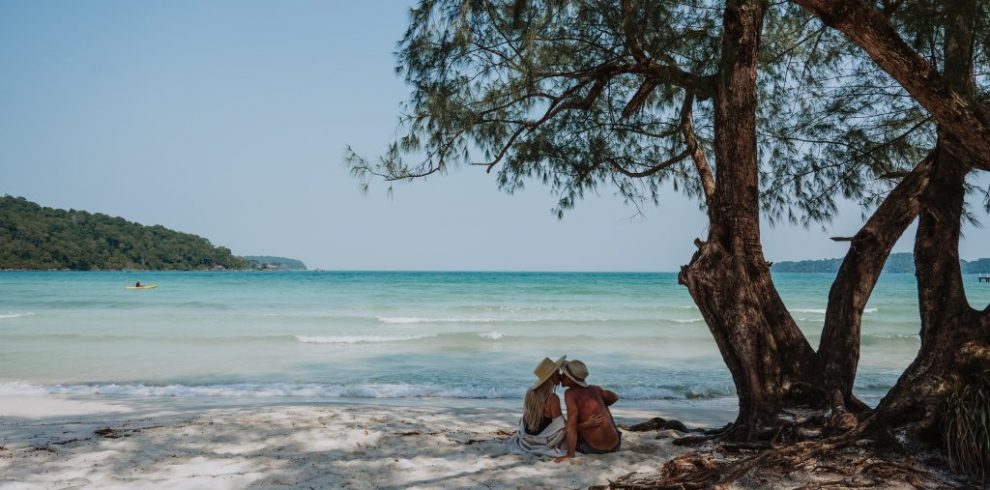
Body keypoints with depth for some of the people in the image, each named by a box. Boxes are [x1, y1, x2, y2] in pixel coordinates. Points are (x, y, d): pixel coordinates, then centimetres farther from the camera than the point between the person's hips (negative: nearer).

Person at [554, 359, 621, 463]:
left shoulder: (570, 393, -14)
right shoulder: (595, 389, 4)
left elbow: (571, 424, -21)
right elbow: (615, 397, 25)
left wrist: (569, 455, -19)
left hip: (595, 449, -5)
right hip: (615, 445, 5)